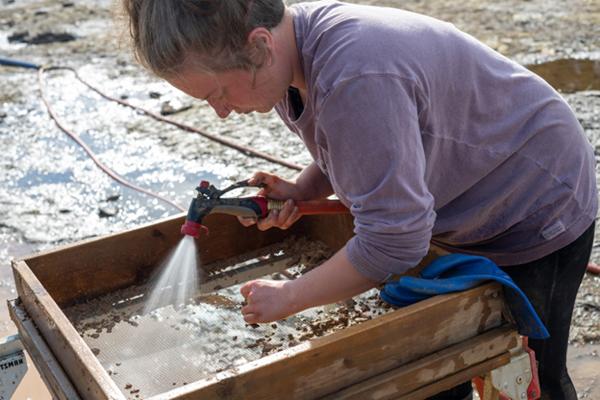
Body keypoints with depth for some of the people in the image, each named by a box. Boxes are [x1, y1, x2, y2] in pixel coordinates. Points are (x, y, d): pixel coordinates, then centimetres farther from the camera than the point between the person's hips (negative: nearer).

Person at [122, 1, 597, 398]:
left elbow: (392, 242, -36)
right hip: (460, 215, 8)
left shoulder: (356, 78, -41)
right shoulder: (290, 52, -11)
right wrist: (300, 191, -12)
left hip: (540, 213, -8)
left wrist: (289, 296, -22)